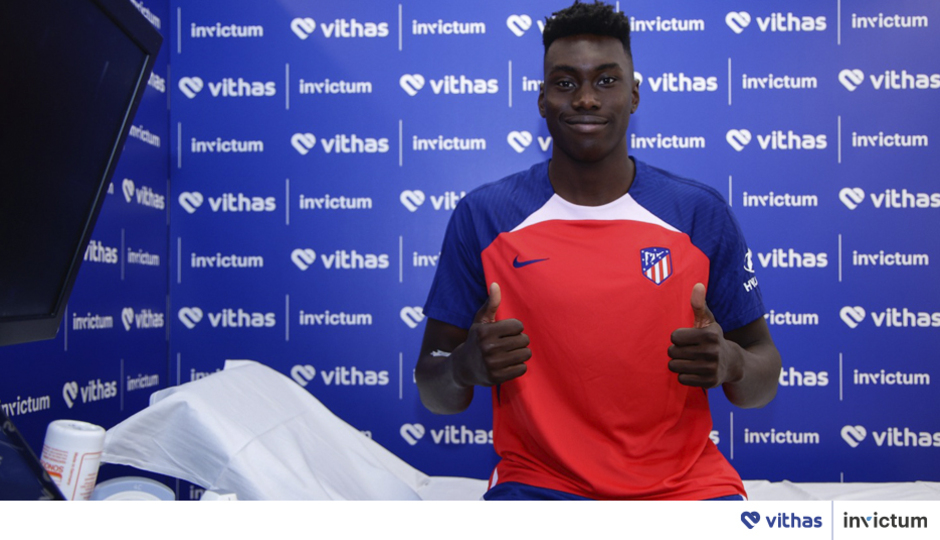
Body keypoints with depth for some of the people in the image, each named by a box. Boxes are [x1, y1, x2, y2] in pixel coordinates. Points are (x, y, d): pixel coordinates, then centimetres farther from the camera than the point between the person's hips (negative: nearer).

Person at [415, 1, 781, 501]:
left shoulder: (702, 214, 0)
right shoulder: (482, 216, -3)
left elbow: (764, 381, 7)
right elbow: (434, 393, 2)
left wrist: (729, 364, -16)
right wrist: (466, 367, -21)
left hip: (684, 484, 2)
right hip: (539, 482, -1)